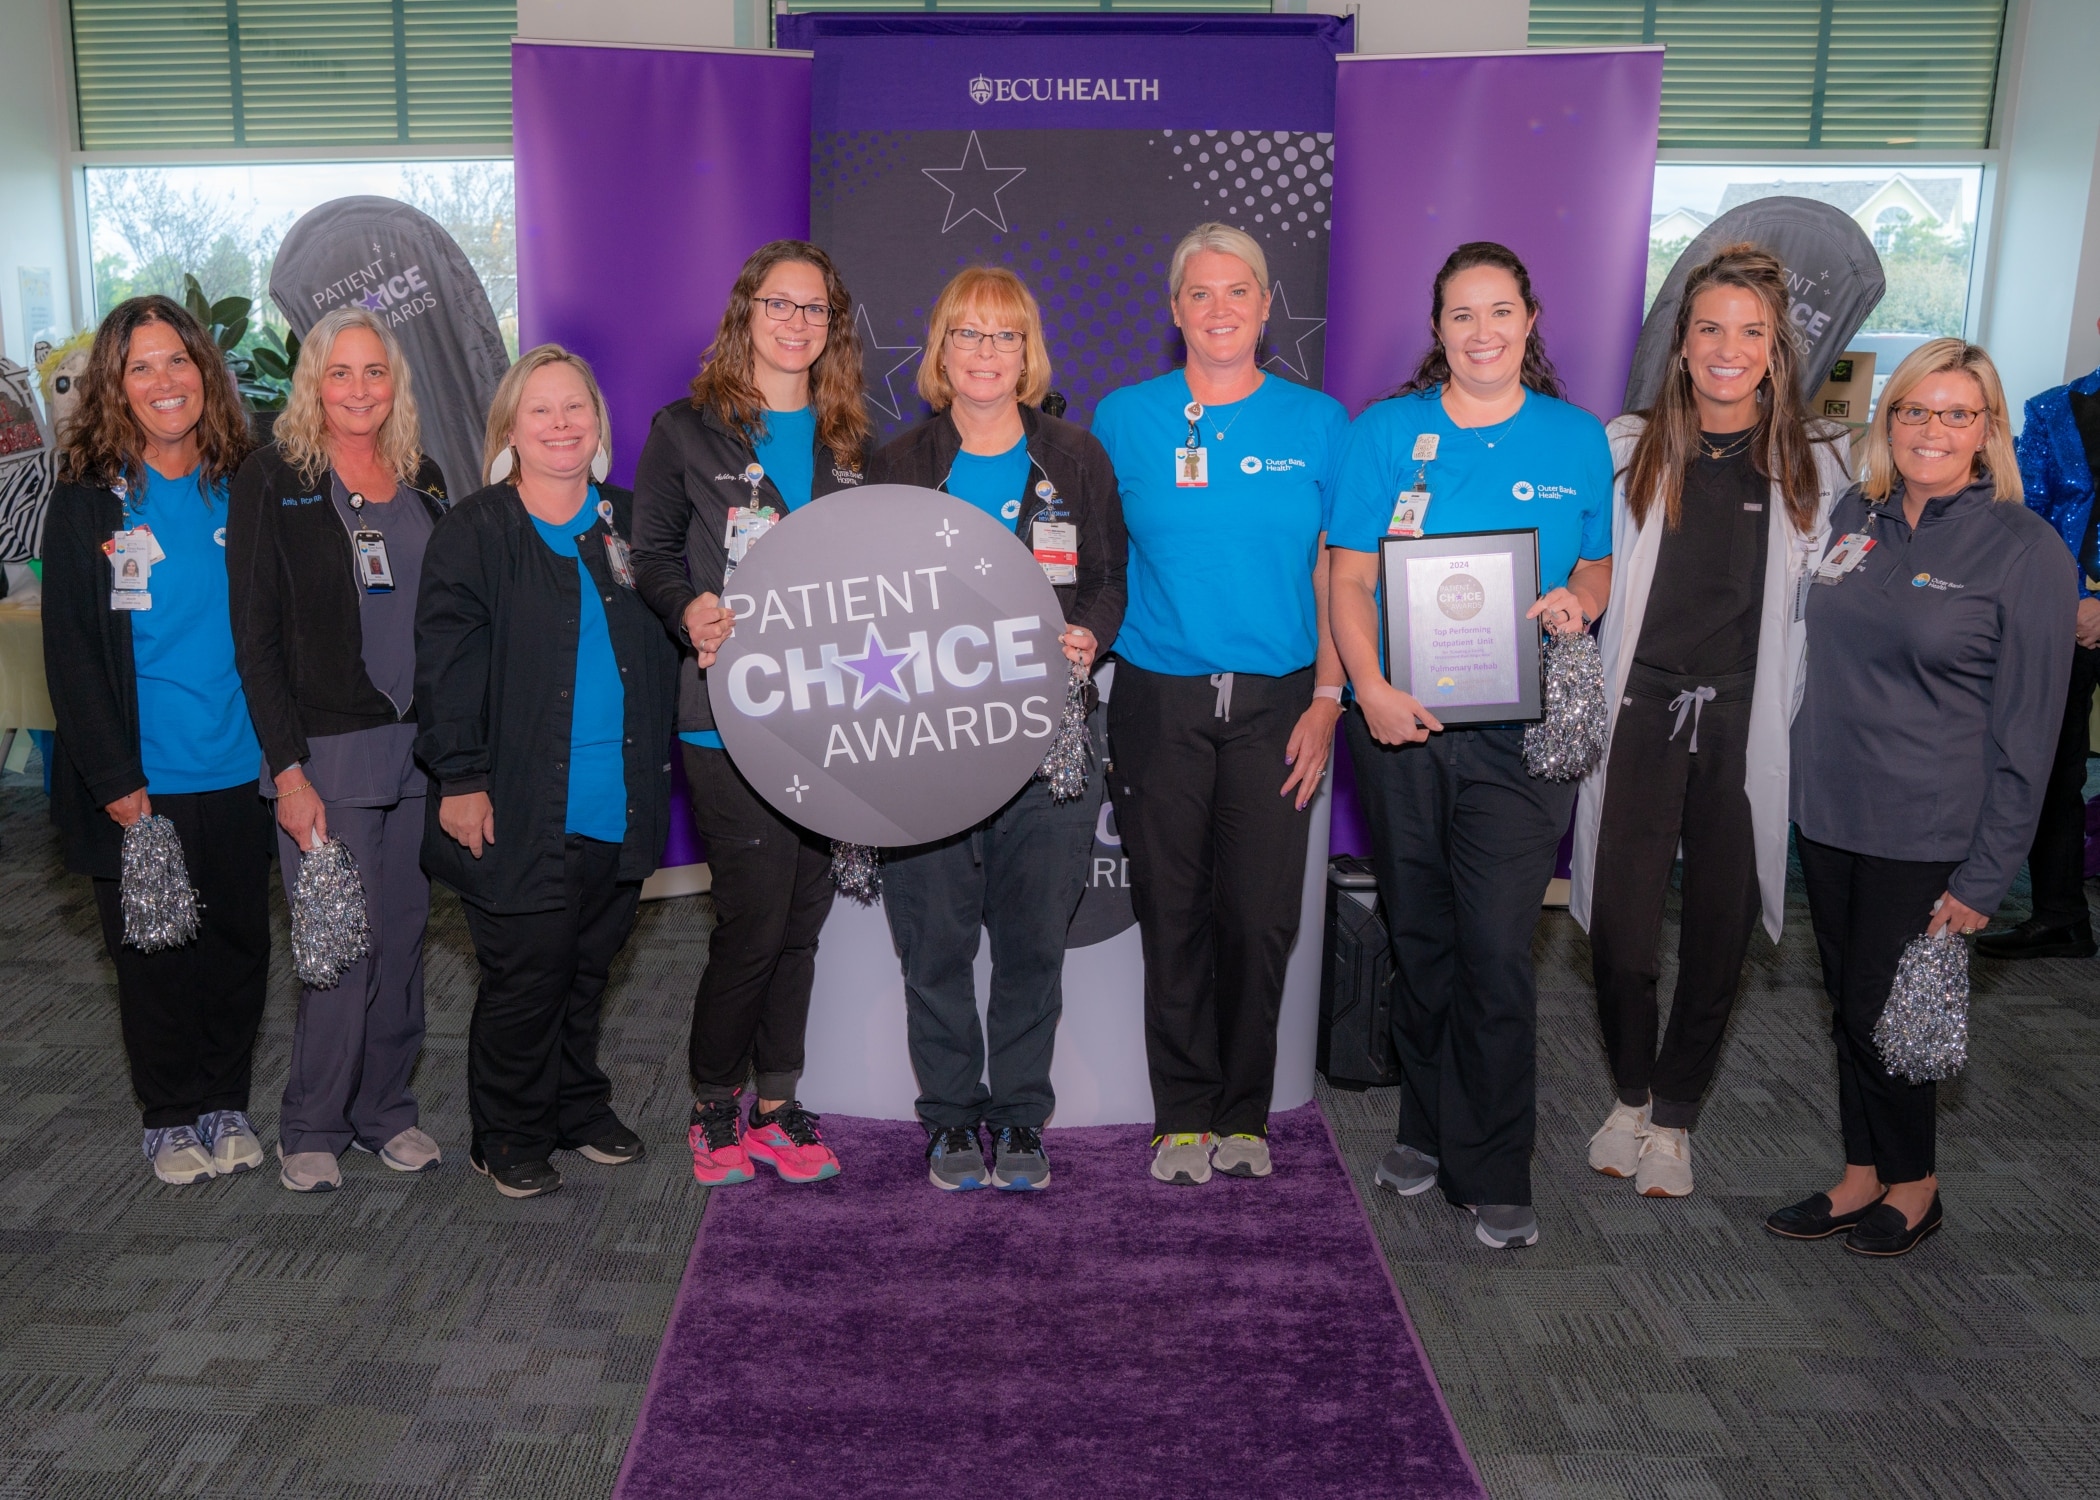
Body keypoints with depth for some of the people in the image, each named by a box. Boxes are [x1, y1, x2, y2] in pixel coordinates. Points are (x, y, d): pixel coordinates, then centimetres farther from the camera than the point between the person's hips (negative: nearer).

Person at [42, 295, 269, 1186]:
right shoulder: (87, 501, -4)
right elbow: (71, 653, -5)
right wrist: (114, 779, -12)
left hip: (239, 771, 3)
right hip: (140, 781, -2)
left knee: (240, 943, 11)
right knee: (152, 952, 8)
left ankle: (226, 1104, 28)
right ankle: (170, 1118, 25)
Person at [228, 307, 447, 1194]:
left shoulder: (423, 480, 11)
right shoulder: (273, 481, -3)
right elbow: (255, 637, -6)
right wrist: (288, 770, -13)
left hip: (421, 746, 5)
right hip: (328, 751, -4)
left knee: (403, 937, 10)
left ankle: (384, 1109, 25)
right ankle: (311, 1129, 16)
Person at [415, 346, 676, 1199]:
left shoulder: (627, 523, 10)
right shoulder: (475, 534, -5)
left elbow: (659, 650, 17)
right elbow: (445, 664, -9)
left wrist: (656, 768, 11)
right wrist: (459, 778, -14)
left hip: (617, 808, 5)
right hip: (520, 815, -5)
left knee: (589, 969, 16)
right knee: (525, 978, 2)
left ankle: (580, 1111, 33)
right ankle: (510, 1138, 19)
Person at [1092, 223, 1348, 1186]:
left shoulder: (1317, 423, 5)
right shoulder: (1125, 418, 4)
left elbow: (1335, 574, 6)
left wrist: (1326, 699, 0)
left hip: (1276, 700, 0)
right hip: (1159, 700, 0)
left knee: (1261, 915, 3)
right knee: (1172, 910, 5)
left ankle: (1244, 1115, 21)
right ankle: (1182, 1114, 19)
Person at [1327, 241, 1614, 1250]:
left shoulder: (1577, 439, 8)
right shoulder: (1386, 431, 5)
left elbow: (1597, 564, 16)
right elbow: (1351, 575, 0)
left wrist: (1577, 602, -9)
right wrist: (1371, 689, -15)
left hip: (1519, 727, -1)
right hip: (1400, 724, 1)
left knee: (1496, 951, -5)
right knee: (1419, 938, 11)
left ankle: (1493, 1176, 8)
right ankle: (1425, 1128, 30)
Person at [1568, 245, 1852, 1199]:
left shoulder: (1815, 463, 4)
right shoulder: (1628, 449, 4)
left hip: (1746, 725, 1)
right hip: (1641, 715, 0)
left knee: (1719, 930, 8)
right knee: (1621, 925, -3)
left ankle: (1674, 1117, 26)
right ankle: (1631, 1094, 24)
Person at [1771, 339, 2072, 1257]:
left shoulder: (2027, 551, -10)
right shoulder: (1853, 515, 4)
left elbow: (2025, 733, -10)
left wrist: (1984, 880, -11)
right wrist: (1805, 782, 10)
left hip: (1923, 835, -5)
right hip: (1826, 811, 5)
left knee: (1883, 1012, 4)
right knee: (1846, 1004, 14)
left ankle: (1913, 1186, 27)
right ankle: (1862, 1178, 31)